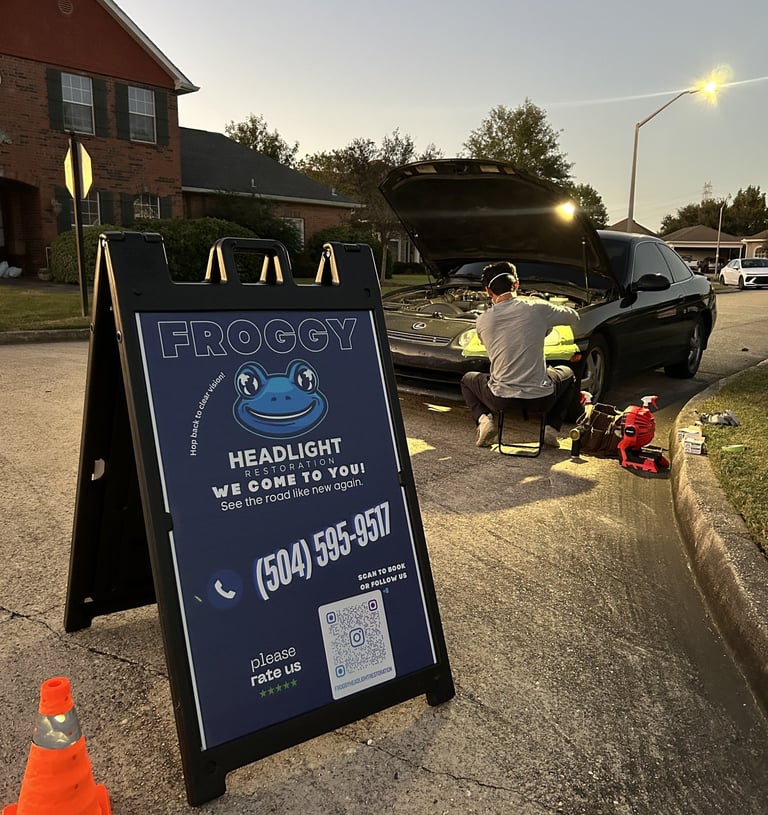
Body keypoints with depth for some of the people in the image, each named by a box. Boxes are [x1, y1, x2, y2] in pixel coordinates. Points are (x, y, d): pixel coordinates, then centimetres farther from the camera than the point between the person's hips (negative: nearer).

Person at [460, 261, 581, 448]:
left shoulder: (483, 321, -3)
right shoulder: (537, 309, -5)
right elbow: (574, 317, 13)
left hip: (501, 399, 0)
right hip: (540, 399, 0)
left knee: (468, 380, 31)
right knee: (568, 374, 33)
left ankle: (484, 419, 4)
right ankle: (552, 428, 16)